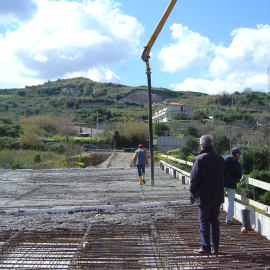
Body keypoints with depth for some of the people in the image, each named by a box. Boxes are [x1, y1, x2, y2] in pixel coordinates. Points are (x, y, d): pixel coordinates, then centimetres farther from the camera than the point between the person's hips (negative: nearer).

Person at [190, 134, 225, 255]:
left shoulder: (200, 159, -15)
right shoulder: (220, 158, 6)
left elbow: (194, 178, -13)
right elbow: (223, 177, 13)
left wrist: (193, 192, 0)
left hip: (204, 196, -6)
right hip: (218, 196, 6)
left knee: (204, 222, 2)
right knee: (214, 221, 14)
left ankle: (205, 247, 4)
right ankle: (215, 247, 19)